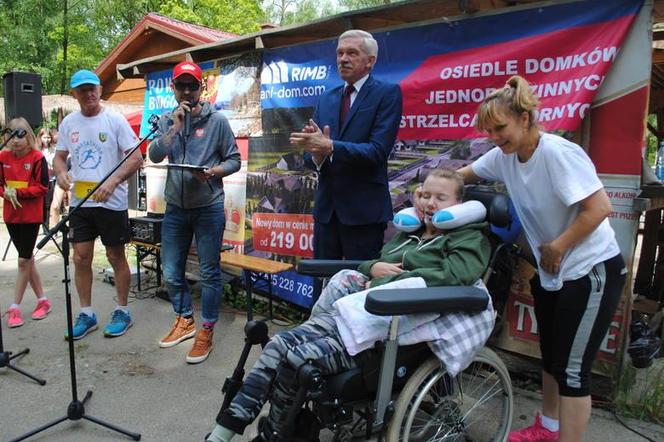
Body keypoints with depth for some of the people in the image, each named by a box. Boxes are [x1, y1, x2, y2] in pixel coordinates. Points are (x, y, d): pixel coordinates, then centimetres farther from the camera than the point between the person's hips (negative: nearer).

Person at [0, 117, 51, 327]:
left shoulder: (37, 157, -9)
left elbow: (43, 187, -11)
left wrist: (19, 192, -20)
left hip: (31, 215, -5)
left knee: (23, 260, -2)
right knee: (27, 259, 12)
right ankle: (42, 300, 23)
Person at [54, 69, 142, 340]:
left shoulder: (115, 120, -7)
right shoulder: (68, 123, 8)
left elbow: (136, 158, -11)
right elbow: (59, 156, 15)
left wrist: (113, 182, -25)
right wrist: (61, 173, -9)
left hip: (111, 202, -4)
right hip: (79, 203, 5)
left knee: (116, 257, 6)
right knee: (81, 258, 8)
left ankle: (122, 311, 21)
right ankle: (86, 315, 22)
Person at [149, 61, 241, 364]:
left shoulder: (217, 120, -3)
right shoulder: (167, 121, 8)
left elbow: (234, 159, -2)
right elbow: (154, 156, -5)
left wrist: (213, 171, -20)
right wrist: (176, 126, -12)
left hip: (208, 207, -4)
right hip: (175, 208, 4)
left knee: (209, 273, 3)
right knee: (171, 273, 12)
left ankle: (207, 330, 17)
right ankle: (184, 320, 33)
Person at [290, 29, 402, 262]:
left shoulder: (387, 93, -4)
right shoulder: (326, 99, 13)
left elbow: (378, 151, -16)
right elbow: (311, 157, 9)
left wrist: (330, 147, -25)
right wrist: (316, 154, -15)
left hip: (364, 210, -5)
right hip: (326, 208, 5)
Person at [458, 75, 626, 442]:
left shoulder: (557, 152, -23)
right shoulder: (504, 156, -2)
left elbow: (600, 207, -25)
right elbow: (461, 175, 12)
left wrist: (557, 247, -18)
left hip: (591, 272, -8)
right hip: (551, 272, 8)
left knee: (572, 369, -2)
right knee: (550, 357, 22)